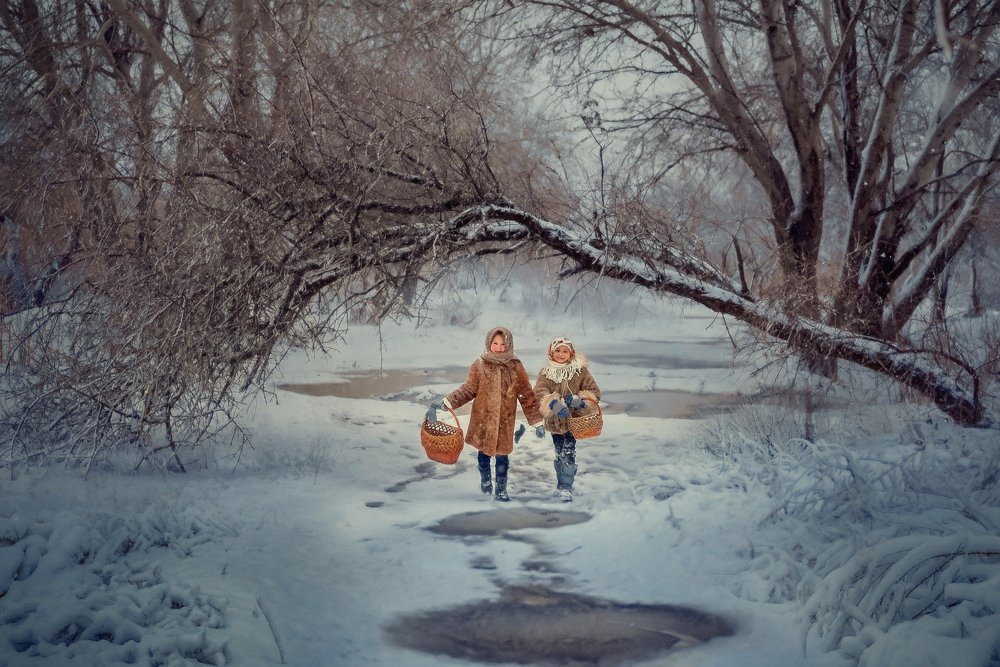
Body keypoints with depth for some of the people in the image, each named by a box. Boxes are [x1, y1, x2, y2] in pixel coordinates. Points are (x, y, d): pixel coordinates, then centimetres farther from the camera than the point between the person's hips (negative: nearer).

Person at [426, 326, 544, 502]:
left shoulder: (515, 367, -4)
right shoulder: (479, 365, -5)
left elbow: (527, 396, 0)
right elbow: (467, 390, 1)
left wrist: (537, 421, 0)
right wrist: (444, 402, -10)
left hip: (505, 421, 0)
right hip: (482, 419, 1)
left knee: (502, 455, 3)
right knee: (484, 452, 15)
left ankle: (501, 489, 23)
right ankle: (485, 479, 42)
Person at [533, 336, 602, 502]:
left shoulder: (580, 371, -2)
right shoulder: (545, 372, 1)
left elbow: (594, 392, -3)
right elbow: (540, 391, -15)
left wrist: (579, 400, -21)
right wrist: (553, 404, -33)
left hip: (573, 419, -3)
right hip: (555, 420, 3)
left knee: (569, 453, -13)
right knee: (560, 454, 15)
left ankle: (566, 488, -10)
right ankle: (561, 485, 28)